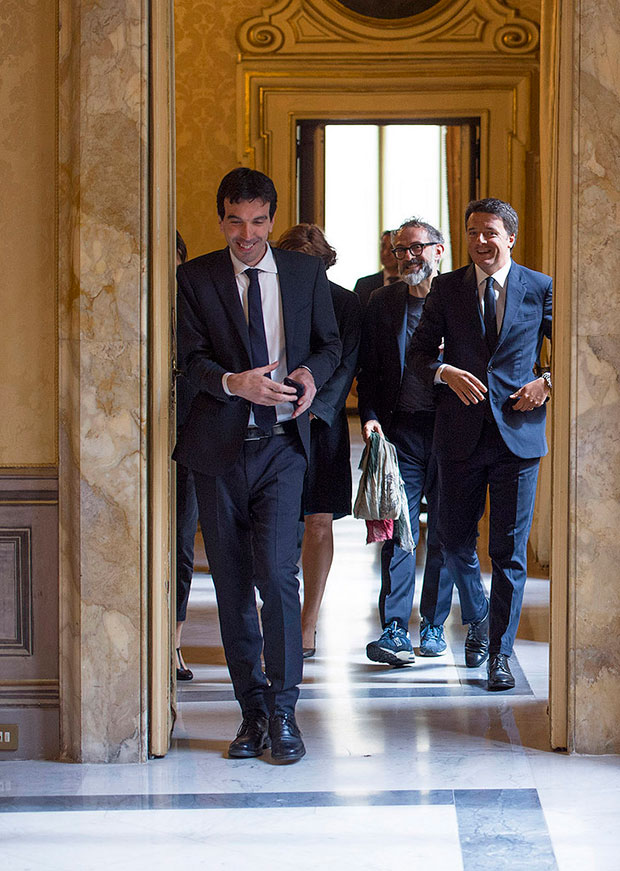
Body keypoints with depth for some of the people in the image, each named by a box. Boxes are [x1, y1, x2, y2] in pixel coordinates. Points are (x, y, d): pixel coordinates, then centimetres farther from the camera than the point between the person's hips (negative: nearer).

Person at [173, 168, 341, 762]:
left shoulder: (306, 273, 8)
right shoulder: (195, 278, 4)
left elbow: (330, 343, 15)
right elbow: (193, 358, -3)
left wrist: (312, 373, -7)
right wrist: (234, 382, -23)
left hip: (282, 445, -1)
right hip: (219, 448, 1)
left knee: (277, 574, -13)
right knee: (232, 585, 6)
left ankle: (283, 712, -1)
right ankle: (253, 710, 17)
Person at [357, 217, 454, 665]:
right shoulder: (382, 302, 9)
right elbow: (369, 371, 10)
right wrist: (370, 417, -3)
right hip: (400, 429, 1)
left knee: (444, 534, 7)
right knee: (397, 532, -4)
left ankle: (433, 625, 17)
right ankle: (395, 630, -3)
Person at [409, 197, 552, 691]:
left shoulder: (541, 289, 3)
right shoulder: (447, 289, 6)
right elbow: (418, 353, 6)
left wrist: (548, 382, -7)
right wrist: (446, 373, -14)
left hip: (518, 432, -2)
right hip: (461, 433, 2)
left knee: (510, 549, 0)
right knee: (455, 540, 9)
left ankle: (500, 651, 11)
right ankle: (478, 619, 36)